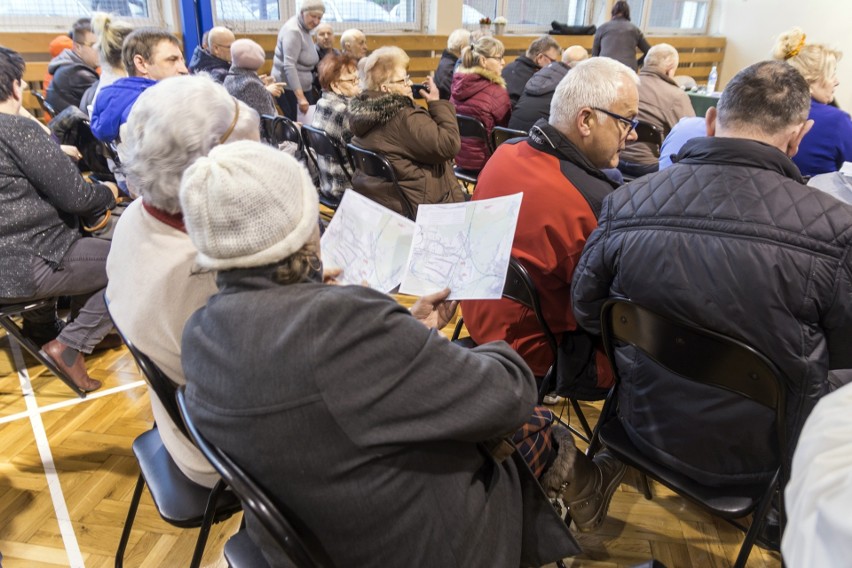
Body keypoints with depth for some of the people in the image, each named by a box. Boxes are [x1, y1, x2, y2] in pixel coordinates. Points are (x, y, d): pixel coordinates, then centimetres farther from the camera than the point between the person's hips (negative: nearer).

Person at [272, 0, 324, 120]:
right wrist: (300, 97, -33)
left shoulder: (305, 29, 13)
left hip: (303, 87, 9)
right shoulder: (293, 31, -16)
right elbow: (289, 66, -26)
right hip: (290, 89, -9)